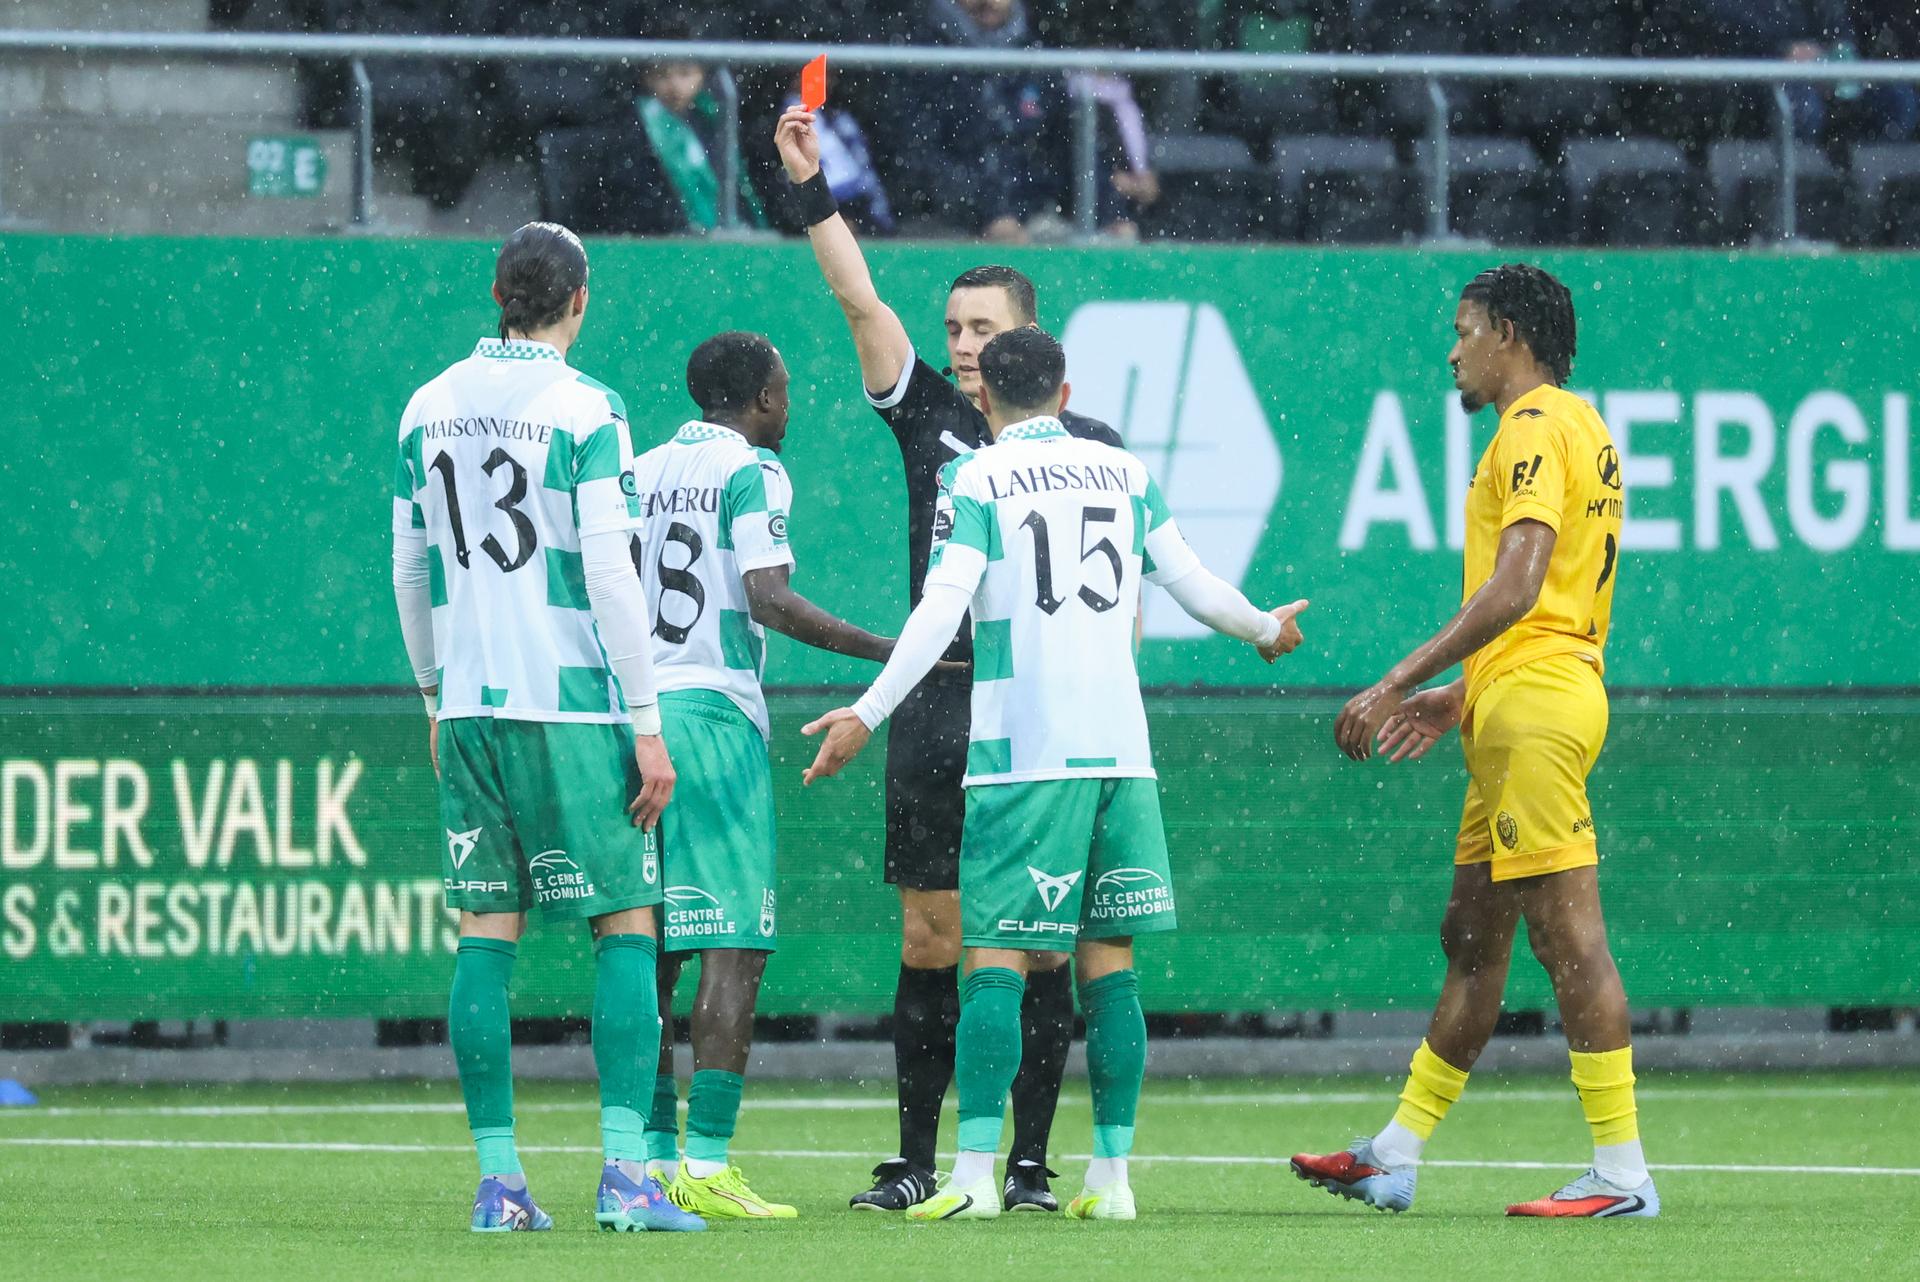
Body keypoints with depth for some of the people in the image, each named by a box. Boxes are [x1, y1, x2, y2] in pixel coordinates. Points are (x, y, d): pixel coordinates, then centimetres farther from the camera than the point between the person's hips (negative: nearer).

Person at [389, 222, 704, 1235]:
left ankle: (497, 1179, 2)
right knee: (625, 924, 1)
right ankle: (625, 1172, -9)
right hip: (571, 702, -5)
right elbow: (607, 573, -11)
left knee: (486, 933, 6)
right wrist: (647, 723, -8)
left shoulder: (429, 408, 8)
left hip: (469, 705, 5)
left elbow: (409, 572, 14)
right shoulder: (585, 409, -7)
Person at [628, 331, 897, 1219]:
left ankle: (656, 1155, 10)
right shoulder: (752, 471, -3)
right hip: (714, 713, -7)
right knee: (734, 946, -7)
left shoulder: (641, 472, 16)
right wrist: (885, 651, -14)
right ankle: (707, 1166, -14)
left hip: (635, 712, 7)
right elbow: (768, 598, -15)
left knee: (653, 946, 10)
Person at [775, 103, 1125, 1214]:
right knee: (930, 936, 2)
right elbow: (861, 300, 2)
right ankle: (917, 1164, 6)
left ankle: (1030, 1164, 4)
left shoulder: (1088, 445, 5)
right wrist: (812, 186, -6)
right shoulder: (929, 416, 9)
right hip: (937, 706, 2)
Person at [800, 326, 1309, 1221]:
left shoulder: (974, 482, -2)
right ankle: (1111, 1174, 6)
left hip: (1021, 755, -4)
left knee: (996, 961, -5)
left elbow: (940, 610, -11)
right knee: (1108, 962, 8)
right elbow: (1192, 585, 16)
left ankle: (975, 1173, -13)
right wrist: (1266, 630, 35)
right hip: (1118, 745, 4)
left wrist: (867, 715, -12)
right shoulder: (1124, 473, 11)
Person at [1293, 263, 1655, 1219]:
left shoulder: (1536, 427, -10)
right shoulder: (1579, 428, 21)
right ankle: (1395, 1157, 20)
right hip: (1522, 710, 11)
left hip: (1532, 706, -11)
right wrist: (1461, 698, 25)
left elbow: (1516, 586, -21)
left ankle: (1622, 1172, -13)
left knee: (1569, 934, -11)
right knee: (1470, 938, 14)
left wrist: (1397, 684, -19)